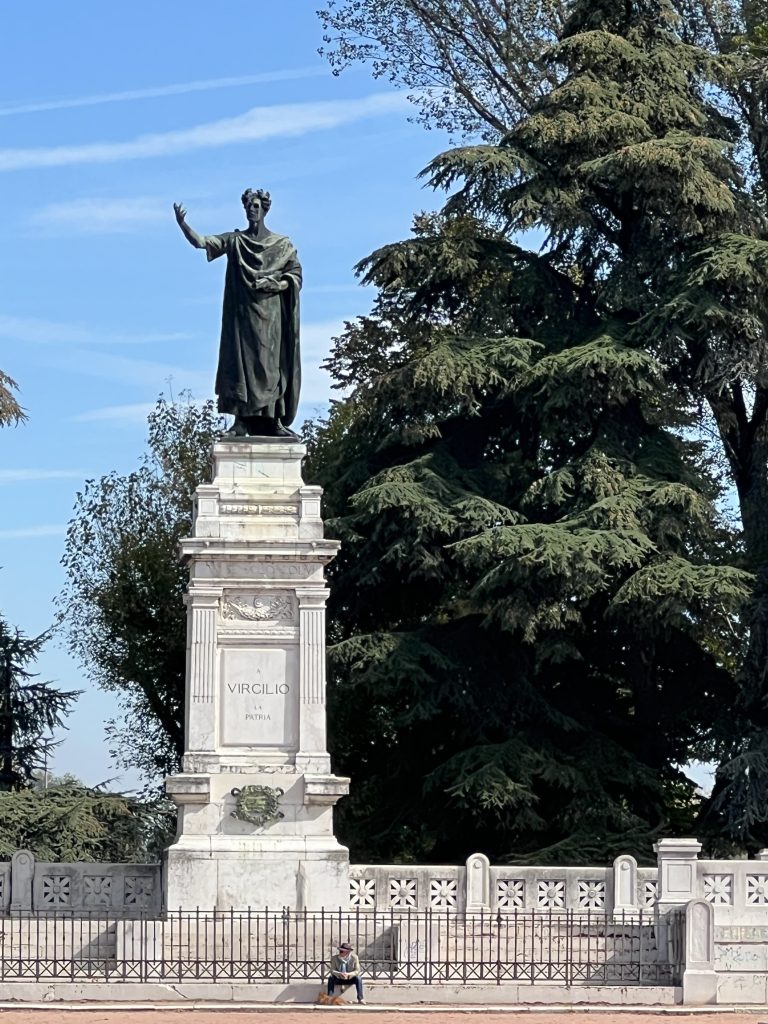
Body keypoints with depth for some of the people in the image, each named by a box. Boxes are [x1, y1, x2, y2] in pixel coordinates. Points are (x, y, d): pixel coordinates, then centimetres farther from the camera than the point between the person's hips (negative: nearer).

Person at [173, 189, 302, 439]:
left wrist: (272, 284, -13)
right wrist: (182, 224, -22)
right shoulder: (234, 240, 8)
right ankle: (241, 422, -9)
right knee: (240, 362, -7)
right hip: (242, 313, 0)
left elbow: (295, 276, 5)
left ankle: (276, 421, -3)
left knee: (272, 364, -3)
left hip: (270, 315, 0)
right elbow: (201, 242, -5)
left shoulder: (282, 244, 8)